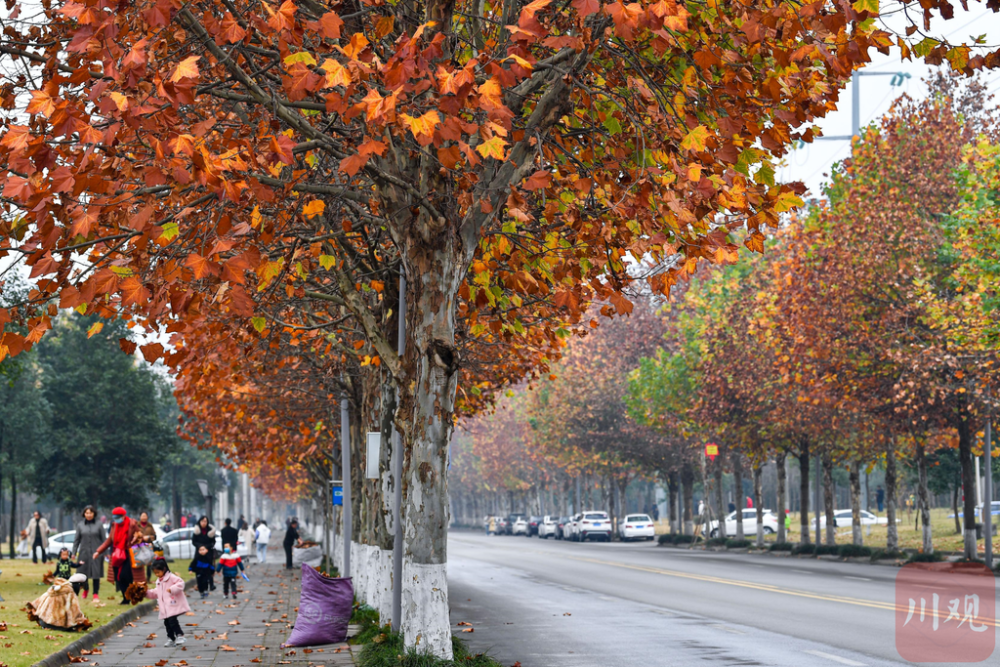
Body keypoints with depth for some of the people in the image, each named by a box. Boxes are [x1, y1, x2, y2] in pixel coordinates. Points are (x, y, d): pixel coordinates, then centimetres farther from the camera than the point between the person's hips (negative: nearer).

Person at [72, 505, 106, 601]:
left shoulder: (98, 524, 1)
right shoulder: (80, 525, 5)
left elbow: (103, 539, 3)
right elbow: (76, 539, 10)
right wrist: (74, 553, 6)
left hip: (96, 553, -2)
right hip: (84, 553, 2)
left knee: (96, 574, -3)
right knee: (82, 573, 4)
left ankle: (96, 594, 7)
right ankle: (86, 589, 33)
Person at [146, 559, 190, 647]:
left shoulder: (171, 577, -8)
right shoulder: (159, 581, 20)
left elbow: (181, 583, -19)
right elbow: (156, 593, 27)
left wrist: (172, 589, -29)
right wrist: (147, 593, 16)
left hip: (173, 605, -9)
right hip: (165, 608, 9)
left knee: (172, 620, -19)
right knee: (167, 622, 8)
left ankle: (179, 635, -8)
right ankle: (171, 639, 16)